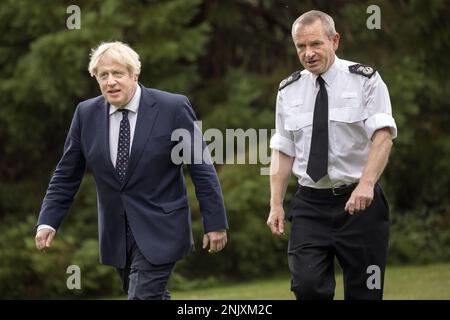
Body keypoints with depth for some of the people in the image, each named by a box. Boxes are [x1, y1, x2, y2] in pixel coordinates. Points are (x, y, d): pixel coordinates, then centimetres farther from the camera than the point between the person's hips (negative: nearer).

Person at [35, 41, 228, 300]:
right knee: (154, 296, 13)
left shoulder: (173, 108, -10)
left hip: (160, 229, -4)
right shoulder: (86, 114, 1)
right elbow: (67, 175, 7)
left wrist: (216, 223, -6)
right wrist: (48, 221, -2)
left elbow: (202, 167, -6)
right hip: (116, 234, 5)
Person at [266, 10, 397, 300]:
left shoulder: (365, 80, -3)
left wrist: (366, 184, -28)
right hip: (310, 204, 2)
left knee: (364, 291, 2)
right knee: (307, 285, -15)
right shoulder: (289, 91, 9)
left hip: (359, 200, -2)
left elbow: (383, 135, -14)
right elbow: (283, 152, 11)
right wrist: (276, 205, 2)